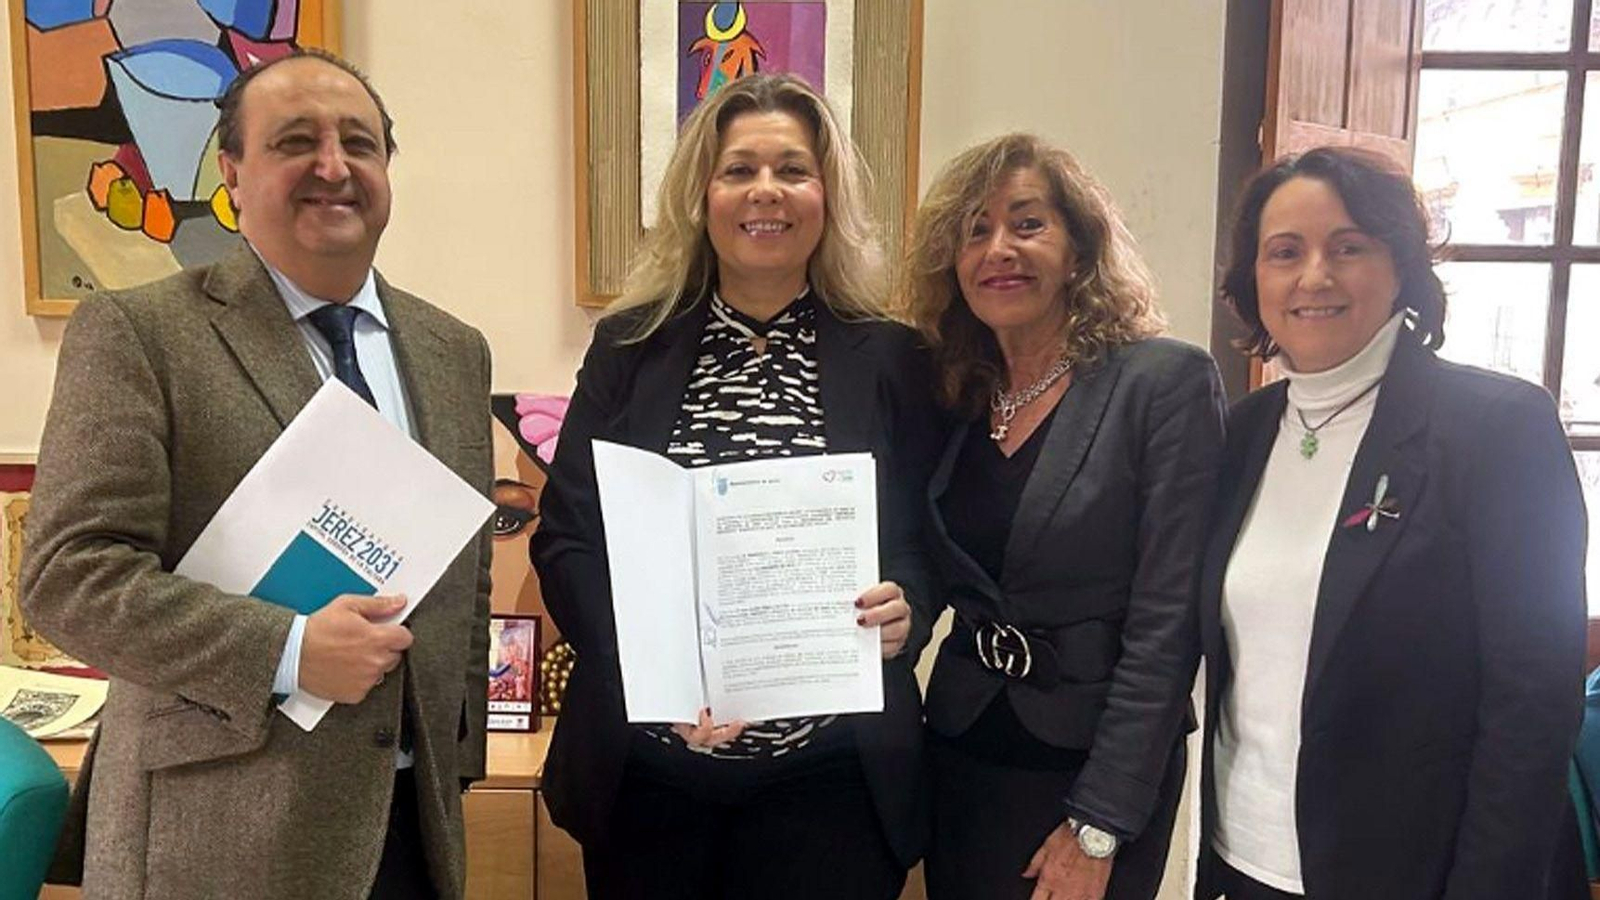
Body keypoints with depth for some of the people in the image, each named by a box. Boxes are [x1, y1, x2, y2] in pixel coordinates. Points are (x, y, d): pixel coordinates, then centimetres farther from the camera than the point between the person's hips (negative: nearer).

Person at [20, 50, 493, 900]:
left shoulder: (453, 351, 7)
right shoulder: (135, 332, -7)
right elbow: (68, 571, -13)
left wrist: (455, 760, 10)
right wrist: (286, 652, -21)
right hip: (216, 828, -4)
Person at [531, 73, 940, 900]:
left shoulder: (889, 359, 1)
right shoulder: (630, 345, 2)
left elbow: (925, 542, 4)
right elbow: (565, 535, 0)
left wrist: (904, 611, -18)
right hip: (646, 765, 1)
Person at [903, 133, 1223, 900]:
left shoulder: (1167, 382, -12)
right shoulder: (955, 395, 4)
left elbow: (1166, 621, -15)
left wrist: (1097, 826, -15)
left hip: (1094, 771, -4)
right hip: (958, 757, 5)